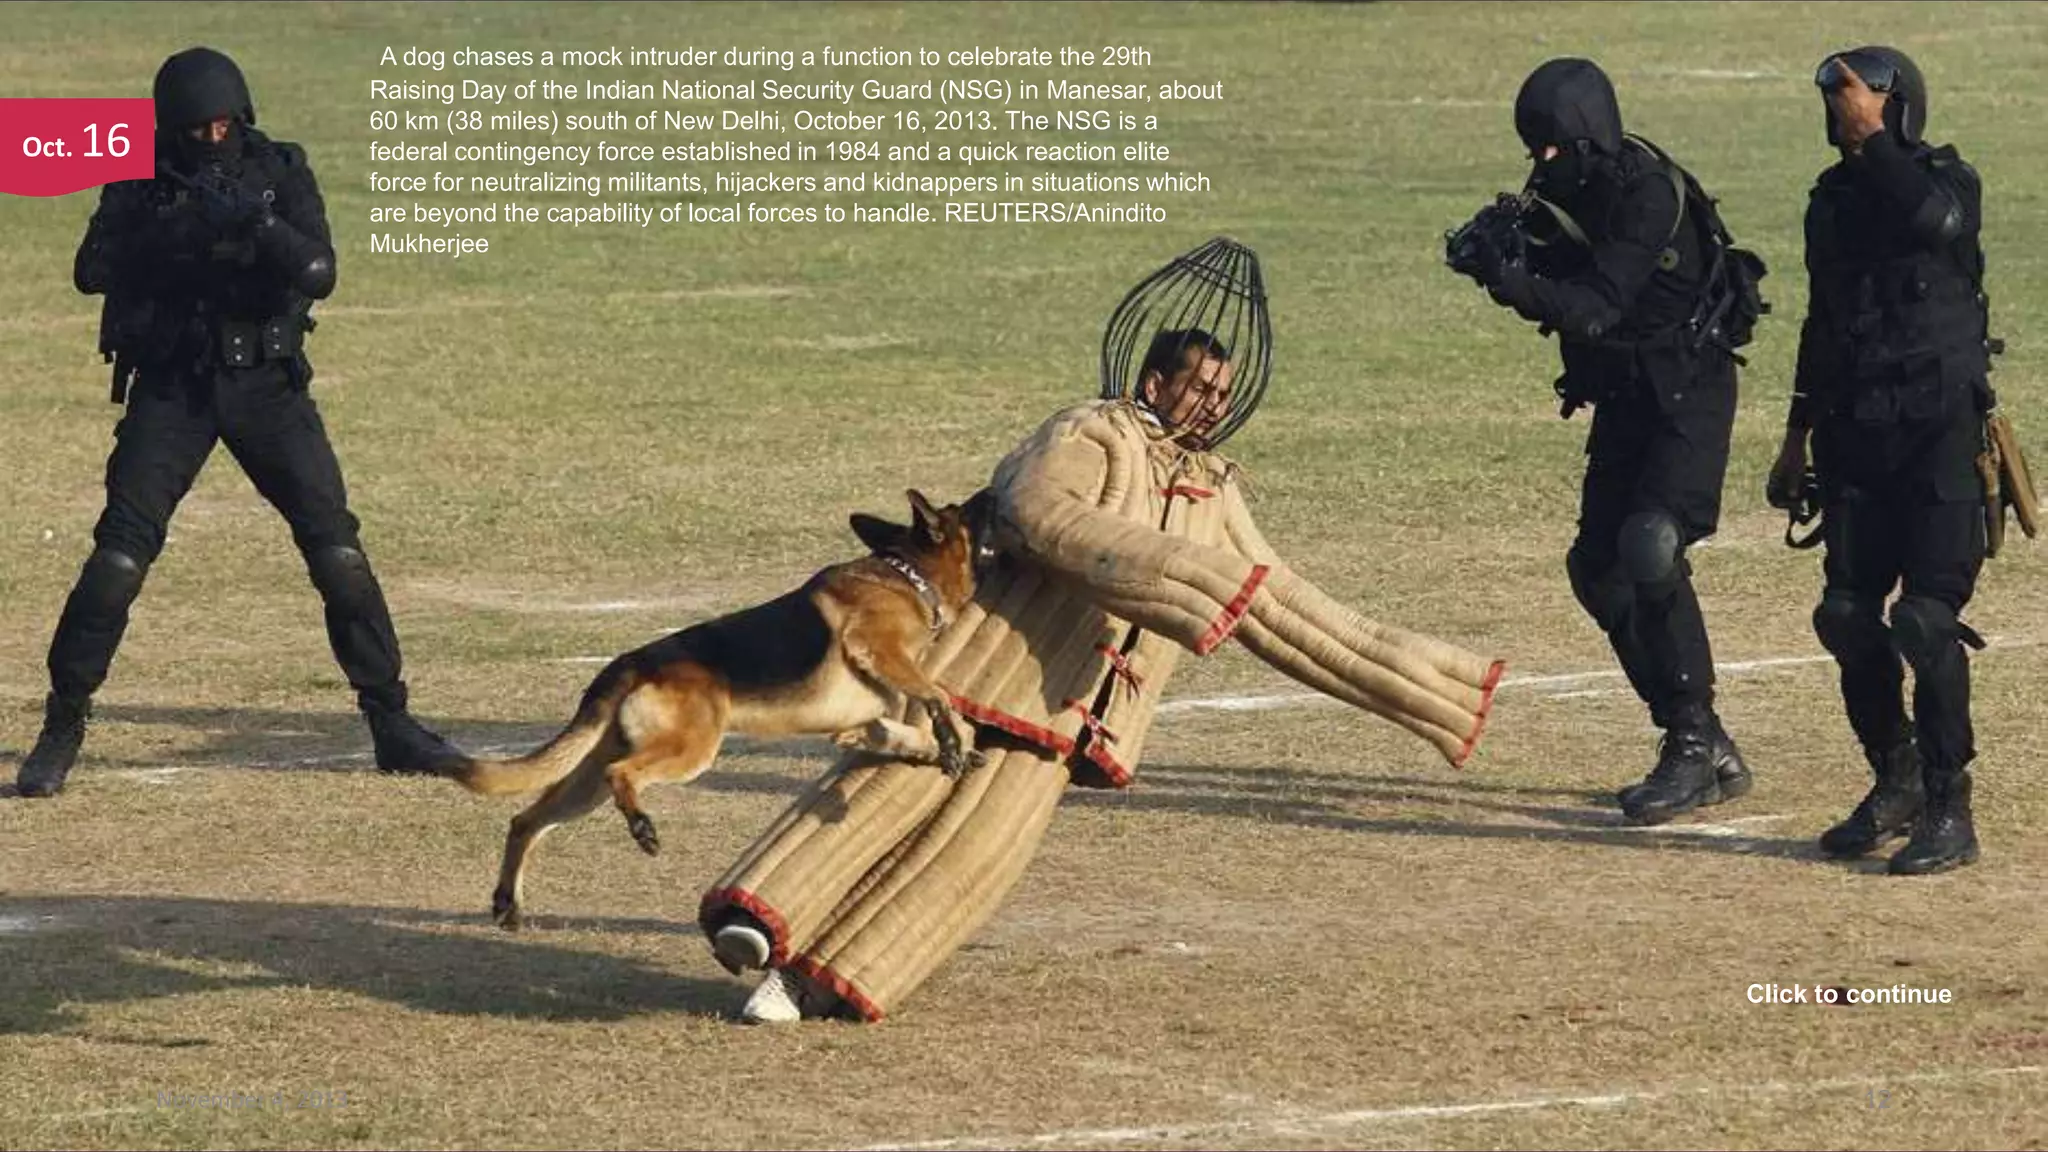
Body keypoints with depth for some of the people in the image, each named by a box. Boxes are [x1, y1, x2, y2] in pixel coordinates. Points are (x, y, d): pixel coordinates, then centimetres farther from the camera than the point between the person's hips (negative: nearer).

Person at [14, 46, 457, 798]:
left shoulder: (281, 172, -1)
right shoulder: (141, 183, -1)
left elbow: (320, 275, -13)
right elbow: (91, 272, -14)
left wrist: (263, 229, -29)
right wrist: (176, 231, -25)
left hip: (265, 382, 1)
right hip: (170, 389, -1)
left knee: (336, 547, -5)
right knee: (120, 551, -11)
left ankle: (390, 722, 5)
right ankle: (62, 728, -1)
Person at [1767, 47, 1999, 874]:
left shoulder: (1947, 180, -5)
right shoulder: (1833, 199, 12)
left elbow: (1936, 218, -31)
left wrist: (1872, 138, -23)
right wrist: (1798, 434, 21)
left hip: (1940, 433, -6)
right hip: (1855, 436, 6)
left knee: (1927, 618, -13)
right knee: (1848, 618, 5)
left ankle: (1949, 811, -8)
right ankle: (1896, 784, 22)